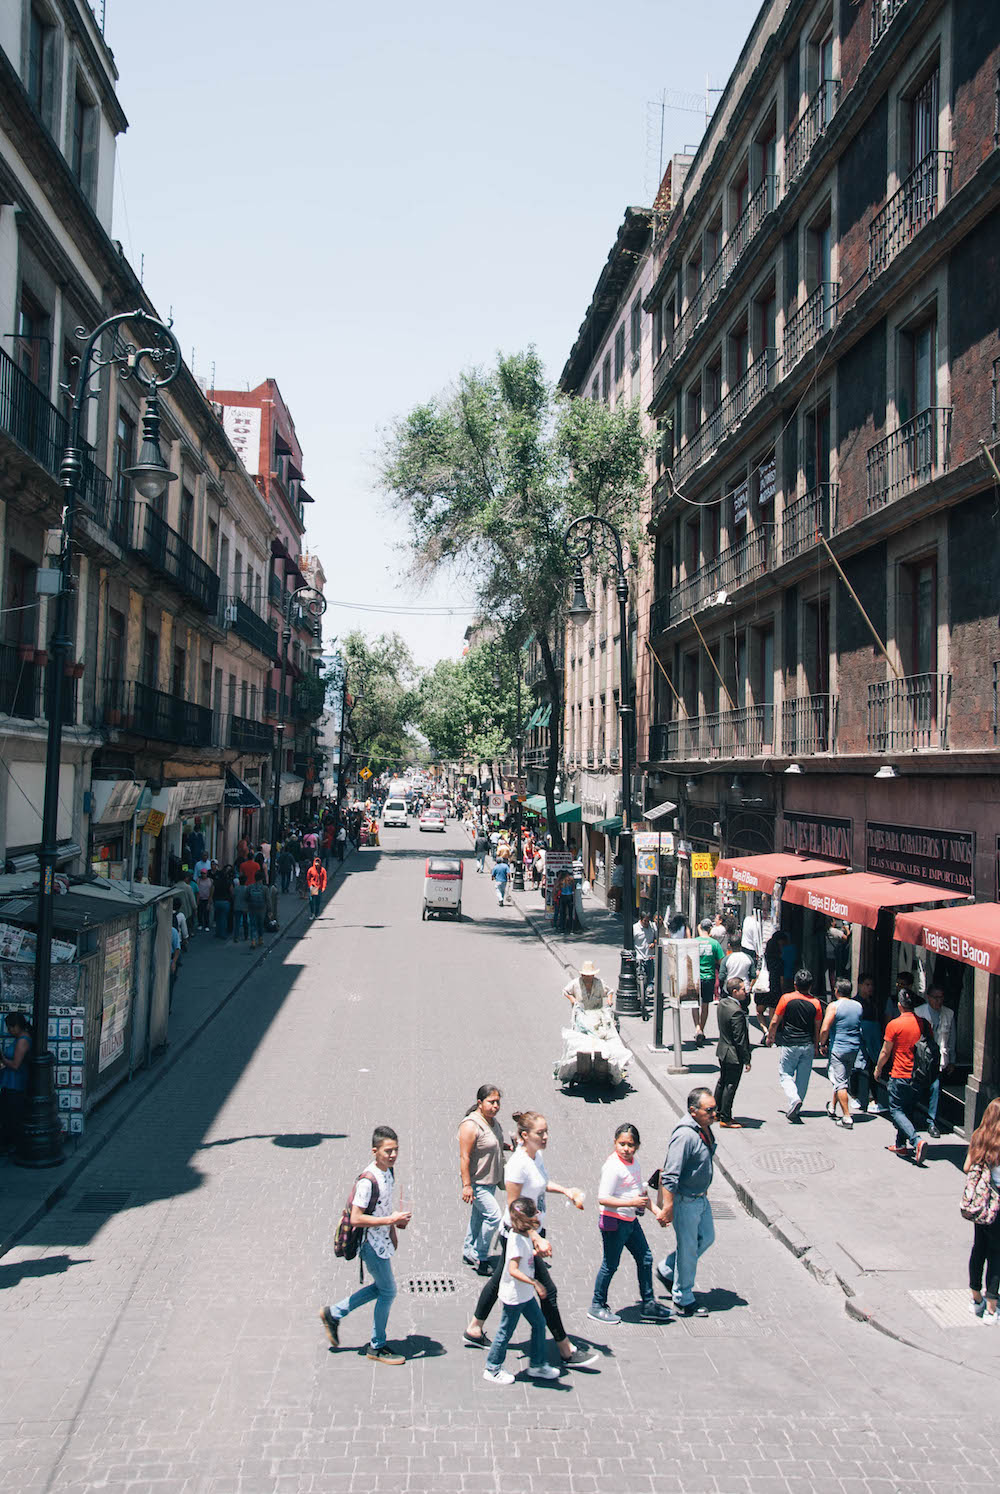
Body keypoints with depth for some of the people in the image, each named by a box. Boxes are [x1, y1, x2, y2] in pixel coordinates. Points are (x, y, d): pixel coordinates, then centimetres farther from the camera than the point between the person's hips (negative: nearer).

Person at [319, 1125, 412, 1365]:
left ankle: (333, 1313, 33)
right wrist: (390, 1219, -27)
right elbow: (356, 1219, -27)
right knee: (388, 1291, 2)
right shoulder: (368, 1180, -27)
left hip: (383, 1240, 9)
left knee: (381, 1287, 20)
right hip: (372, 1243, -9)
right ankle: (377, 1347, 20)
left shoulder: (389, 1170, 1)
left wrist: (395, 1223, 9)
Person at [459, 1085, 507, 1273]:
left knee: (479, 1216, 18)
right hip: (477, 1182, -9)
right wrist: (467, 1185, -25)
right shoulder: (471, 1125, -23)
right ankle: (480, 1257, 4)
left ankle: (469, 1252, 33)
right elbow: (464, 1157, -24)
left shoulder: (492, 1120, 5)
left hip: (491, 1181, 9)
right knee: (494, 1215, -11)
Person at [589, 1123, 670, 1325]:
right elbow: (603, 1199, -28)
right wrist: (632, 1202, -30)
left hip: (631, 1220, 9)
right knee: (610, 1265, 3)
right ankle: (597, 1307, 20)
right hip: (613, 1221, -9)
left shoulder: (633, 1162, 4)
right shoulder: (613, 1166, -23)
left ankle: (648, 1304, 27)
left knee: (645, 1258, 14)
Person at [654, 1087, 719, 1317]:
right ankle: (683, 1300, 23)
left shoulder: (705, 1128, 1)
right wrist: (667, 1208, -28)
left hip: (700, 1198, 9)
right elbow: (670, 1176, -29)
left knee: (706, 1238, 21)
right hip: (684, 1201, -9)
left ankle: (667, 1270, 36)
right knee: (688, 1248, 5)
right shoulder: (685, 1135, -29)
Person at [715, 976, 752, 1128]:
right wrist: (746, 1060, -18)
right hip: (734, 1055, -10)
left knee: (722, 1082, 23)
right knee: (730, 1086, 3)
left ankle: (717, 1111, 36)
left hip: (722, 1052, 10)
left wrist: (747, 993, 3)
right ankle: (725, 1119, 12)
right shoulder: (736, 1012, -28)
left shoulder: (723, 1003, 0)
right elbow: (740, 1040, -24)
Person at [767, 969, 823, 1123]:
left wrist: (770, 1036, 11)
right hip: (808, 1045, 3)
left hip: (788, 1045, -3)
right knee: (803, 1078, 12)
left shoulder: (787, 998, -9)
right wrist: (815, 1047, 18)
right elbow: (817, 1029, 5)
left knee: (785, 1074, 6)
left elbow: (775, 1021, -5)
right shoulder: (815, 1003, -2)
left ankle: (794, 1099, -19)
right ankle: (796, 1111, 17)